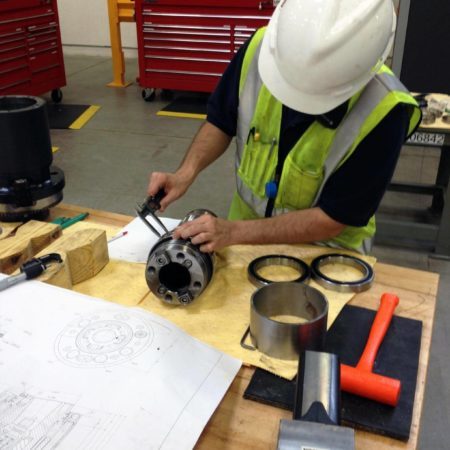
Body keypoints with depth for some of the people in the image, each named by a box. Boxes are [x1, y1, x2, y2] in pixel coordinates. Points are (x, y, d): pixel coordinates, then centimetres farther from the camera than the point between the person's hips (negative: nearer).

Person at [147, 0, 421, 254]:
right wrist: (187, 172, -17)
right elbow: (221, 122, -1)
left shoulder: (384, 109, -28)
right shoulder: (262, 47, -18)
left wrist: (234, 232, -27)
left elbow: (332, 219, -22)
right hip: (246, 226, 2)